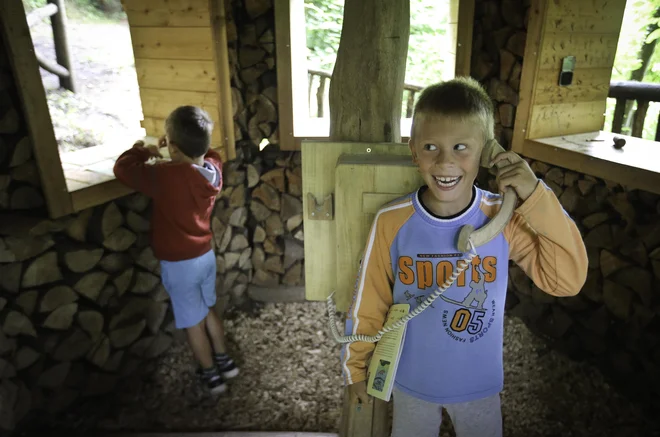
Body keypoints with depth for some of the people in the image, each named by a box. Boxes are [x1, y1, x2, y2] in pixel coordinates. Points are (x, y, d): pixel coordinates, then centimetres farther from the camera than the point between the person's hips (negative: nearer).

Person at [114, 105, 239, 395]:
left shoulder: (165, 176, -28)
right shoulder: (213, 168, -9)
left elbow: (123, 168, -12)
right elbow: (206, 153, 16)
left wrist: (142, 150, 4)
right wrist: (179, 144, 8)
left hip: (179, 264, -6)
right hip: (206, 255, 6)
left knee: (193, 322, 12)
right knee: (208, 310, 25)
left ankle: (211, 375, 29)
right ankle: (224, 361, 39)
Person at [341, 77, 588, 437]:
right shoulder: (391, 222, -21)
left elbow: (567, 281, -19)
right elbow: (368, 301, -10)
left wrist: (537, 199, -28)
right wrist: (355, 366, 2)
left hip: (479, 384, 1)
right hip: (411, 382, 0)